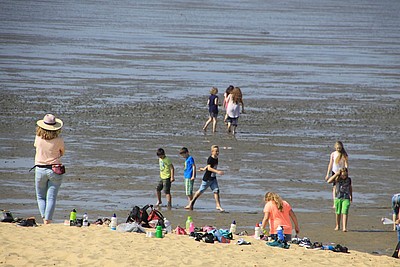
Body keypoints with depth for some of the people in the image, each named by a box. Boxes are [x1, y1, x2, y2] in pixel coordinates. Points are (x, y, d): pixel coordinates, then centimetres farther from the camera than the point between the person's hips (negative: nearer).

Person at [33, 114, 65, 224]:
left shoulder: (38, 138, -8)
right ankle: (48, 221, -5)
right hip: (55, 170, -1)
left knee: (40, 197, 14)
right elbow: (62, 152, 6)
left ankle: (44, 218, -2)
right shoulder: (59, 140, -12)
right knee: (51, 198, 2)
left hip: (40, 169, 1)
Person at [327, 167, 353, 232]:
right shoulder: (337, 179, -6)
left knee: (345, 212, -12)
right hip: (338, 198, 0)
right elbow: (329, 181, -22)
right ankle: (337, 226, 31)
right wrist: (336, 174, -24)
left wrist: (351, 196, 26)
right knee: (338, 213, 11)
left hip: (346, 198, 0)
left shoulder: (348, 179, 1)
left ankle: (344, 227, -17)